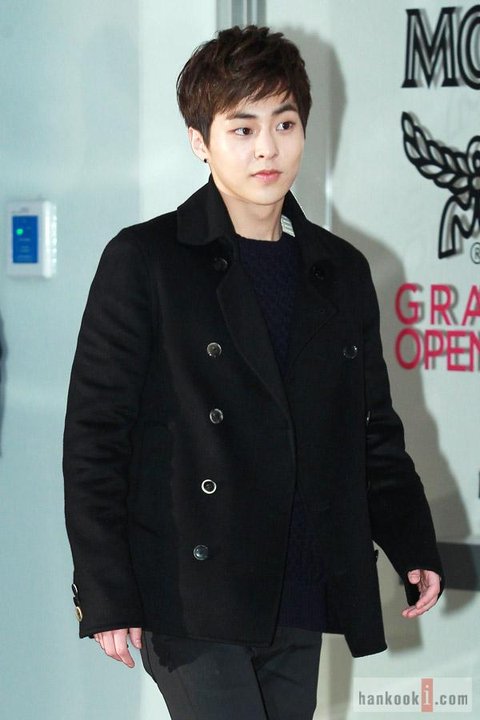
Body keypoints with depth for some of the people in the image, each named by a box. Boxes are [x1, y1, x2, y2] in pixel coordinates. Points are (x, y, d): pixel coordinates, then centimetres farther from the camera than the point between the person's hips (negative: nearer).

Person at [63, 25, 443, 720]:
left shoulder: (342, 272, 13)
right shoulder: (145, 262, -3)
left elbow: (373, 432, 20)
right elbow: (94, 437, -5)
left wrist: (413, 548, 8)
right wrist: (106, 594, -10)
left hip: (300, 610, 5)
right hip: (190, 606, -5)